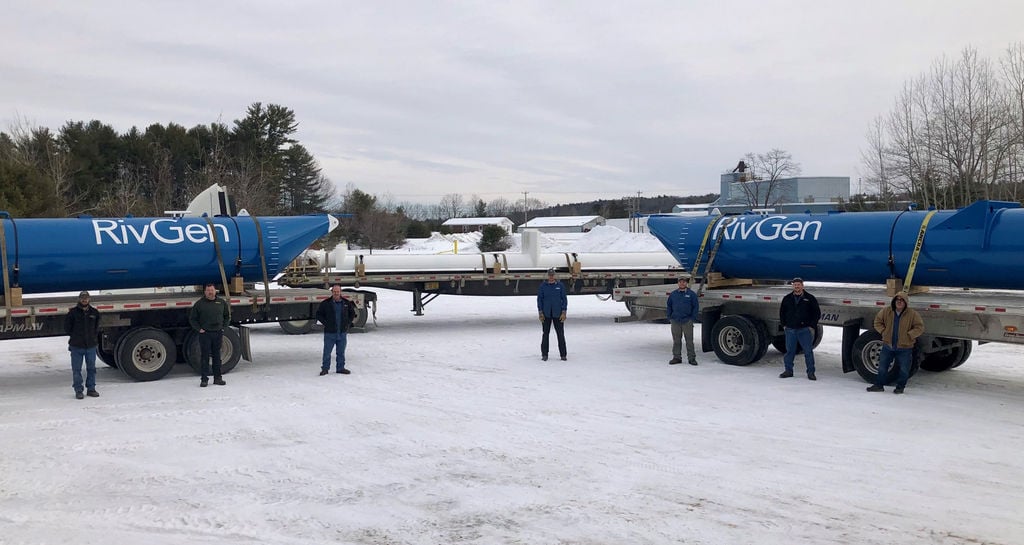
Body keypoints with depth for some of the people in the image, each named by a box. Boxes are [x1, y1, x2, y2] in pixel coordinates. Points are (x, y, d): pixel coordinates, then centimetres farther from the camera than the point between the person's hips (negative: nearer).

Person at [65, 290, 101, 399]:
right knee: (76, 370, 2)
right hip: (76, 346, -3)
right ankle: (78, 391, 9)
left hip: (91, 345, 3)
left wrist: (94, 337, 9)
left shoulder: (94, 312, 6)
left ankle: (91, 389, 20)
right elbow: (67, 327, 4)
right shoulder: (73, 312, -4)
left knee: (91, 368, 9)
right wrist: (75, 337, 5)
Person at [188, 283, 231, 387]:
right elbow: (192, 319, 6)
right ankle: (204, 379, 4)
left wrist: (223, 327, 10)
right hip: (205, 334, -3)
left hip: (218, 333, 3)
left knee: (217, 356, 9)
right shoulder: (199, 303, -1)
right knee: (204, 357, -1)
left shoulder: (221, 302, 8)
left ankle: (217, 378, 15)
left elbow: (227, 316, 21)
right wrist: (199, 329, -3)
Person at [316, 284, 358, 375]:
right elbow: (318, 314, 4)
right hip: (330, 333, -3)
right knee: (327, 352, 1)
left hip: (342, 333, 3)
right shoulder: (325, 303, -5)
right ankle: (325, 368, 11)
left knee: (341, 352, 10)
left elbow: (352, 314, 19)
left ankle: (340, 368, 21)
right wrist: (326, 323, -5)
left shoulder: (347, 303, 4)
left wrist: (348, 323, 6)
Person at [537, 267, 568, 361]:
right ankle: (544, 354, 11)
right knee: (545, 333, 4)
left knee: (560, 334, -1)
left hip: (557, 314, 0)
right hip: (546, 314, 0)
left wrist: (564, 313, -5)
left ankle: (563, 354, 5)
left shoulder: (560, 285, 1)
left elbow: (564, 299, 2)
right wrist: (540, 313, -2)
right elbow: (539, 299, 5)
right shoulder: (543, 285, 2)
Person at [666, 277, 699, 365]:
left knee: (689, 340, -1)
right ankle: (677, 357, 14)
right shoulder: (673, 294, 10)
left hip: (687, 321, -2)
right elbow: (669, 306, 16)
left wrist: (693, 318, -4)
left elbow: (696, 306, 3)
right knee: (676, 341, 6)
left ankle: (691, 358, 5)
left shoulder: (691, 294, 3)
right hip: (675, 321, 3)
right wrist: (669, 317, 6)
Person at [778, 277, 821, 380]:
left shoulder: (810, 298, 2)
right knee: (789, 351, 7)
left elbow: (817, 313, 5)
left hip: (805, 330, -3)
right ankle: (788, 370, 17)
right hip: (790, 330, 3)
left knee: (808, 351, -2)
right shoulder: (787, 298, 9)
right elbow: (782, 312, 19)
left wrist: (812, 326, -2)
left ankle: (810, 372, 4)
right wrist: (784, 325, 10)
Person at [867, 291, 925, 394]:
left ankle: (900, 387, 24)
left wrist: (908, 335, -14)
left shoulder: (913, 314, -10)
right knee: (882, 367, 9)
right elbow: (877, 321, 10)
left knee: (904, 370, 7)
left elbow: (919, 327, -6)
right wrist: (883, 332, -1)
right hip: (888, 346, 2)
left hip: (904, 348, -2)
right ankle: (879, 385, 22)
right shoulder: (886, 311, -3)